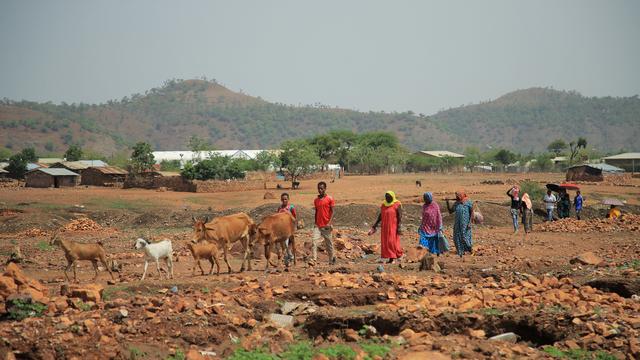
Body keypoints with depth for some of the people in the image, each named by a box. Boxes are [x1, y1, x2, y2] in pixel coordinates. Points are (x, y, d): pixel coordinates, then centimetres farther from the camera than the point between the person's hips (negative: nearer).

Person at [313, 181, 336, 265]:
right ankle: (314, 259, -17)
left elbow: (332, 212, -6)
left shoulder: (330, 199, -3)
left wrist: (330, 223, -16)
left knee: (328, 244, 5)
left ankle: (331, 260, 21)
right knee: (314, 242, -13)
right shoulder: (316, 200, 11)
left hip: (326, 226, -4)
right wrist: (315, 223, 15)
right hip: (318, 226, 4)